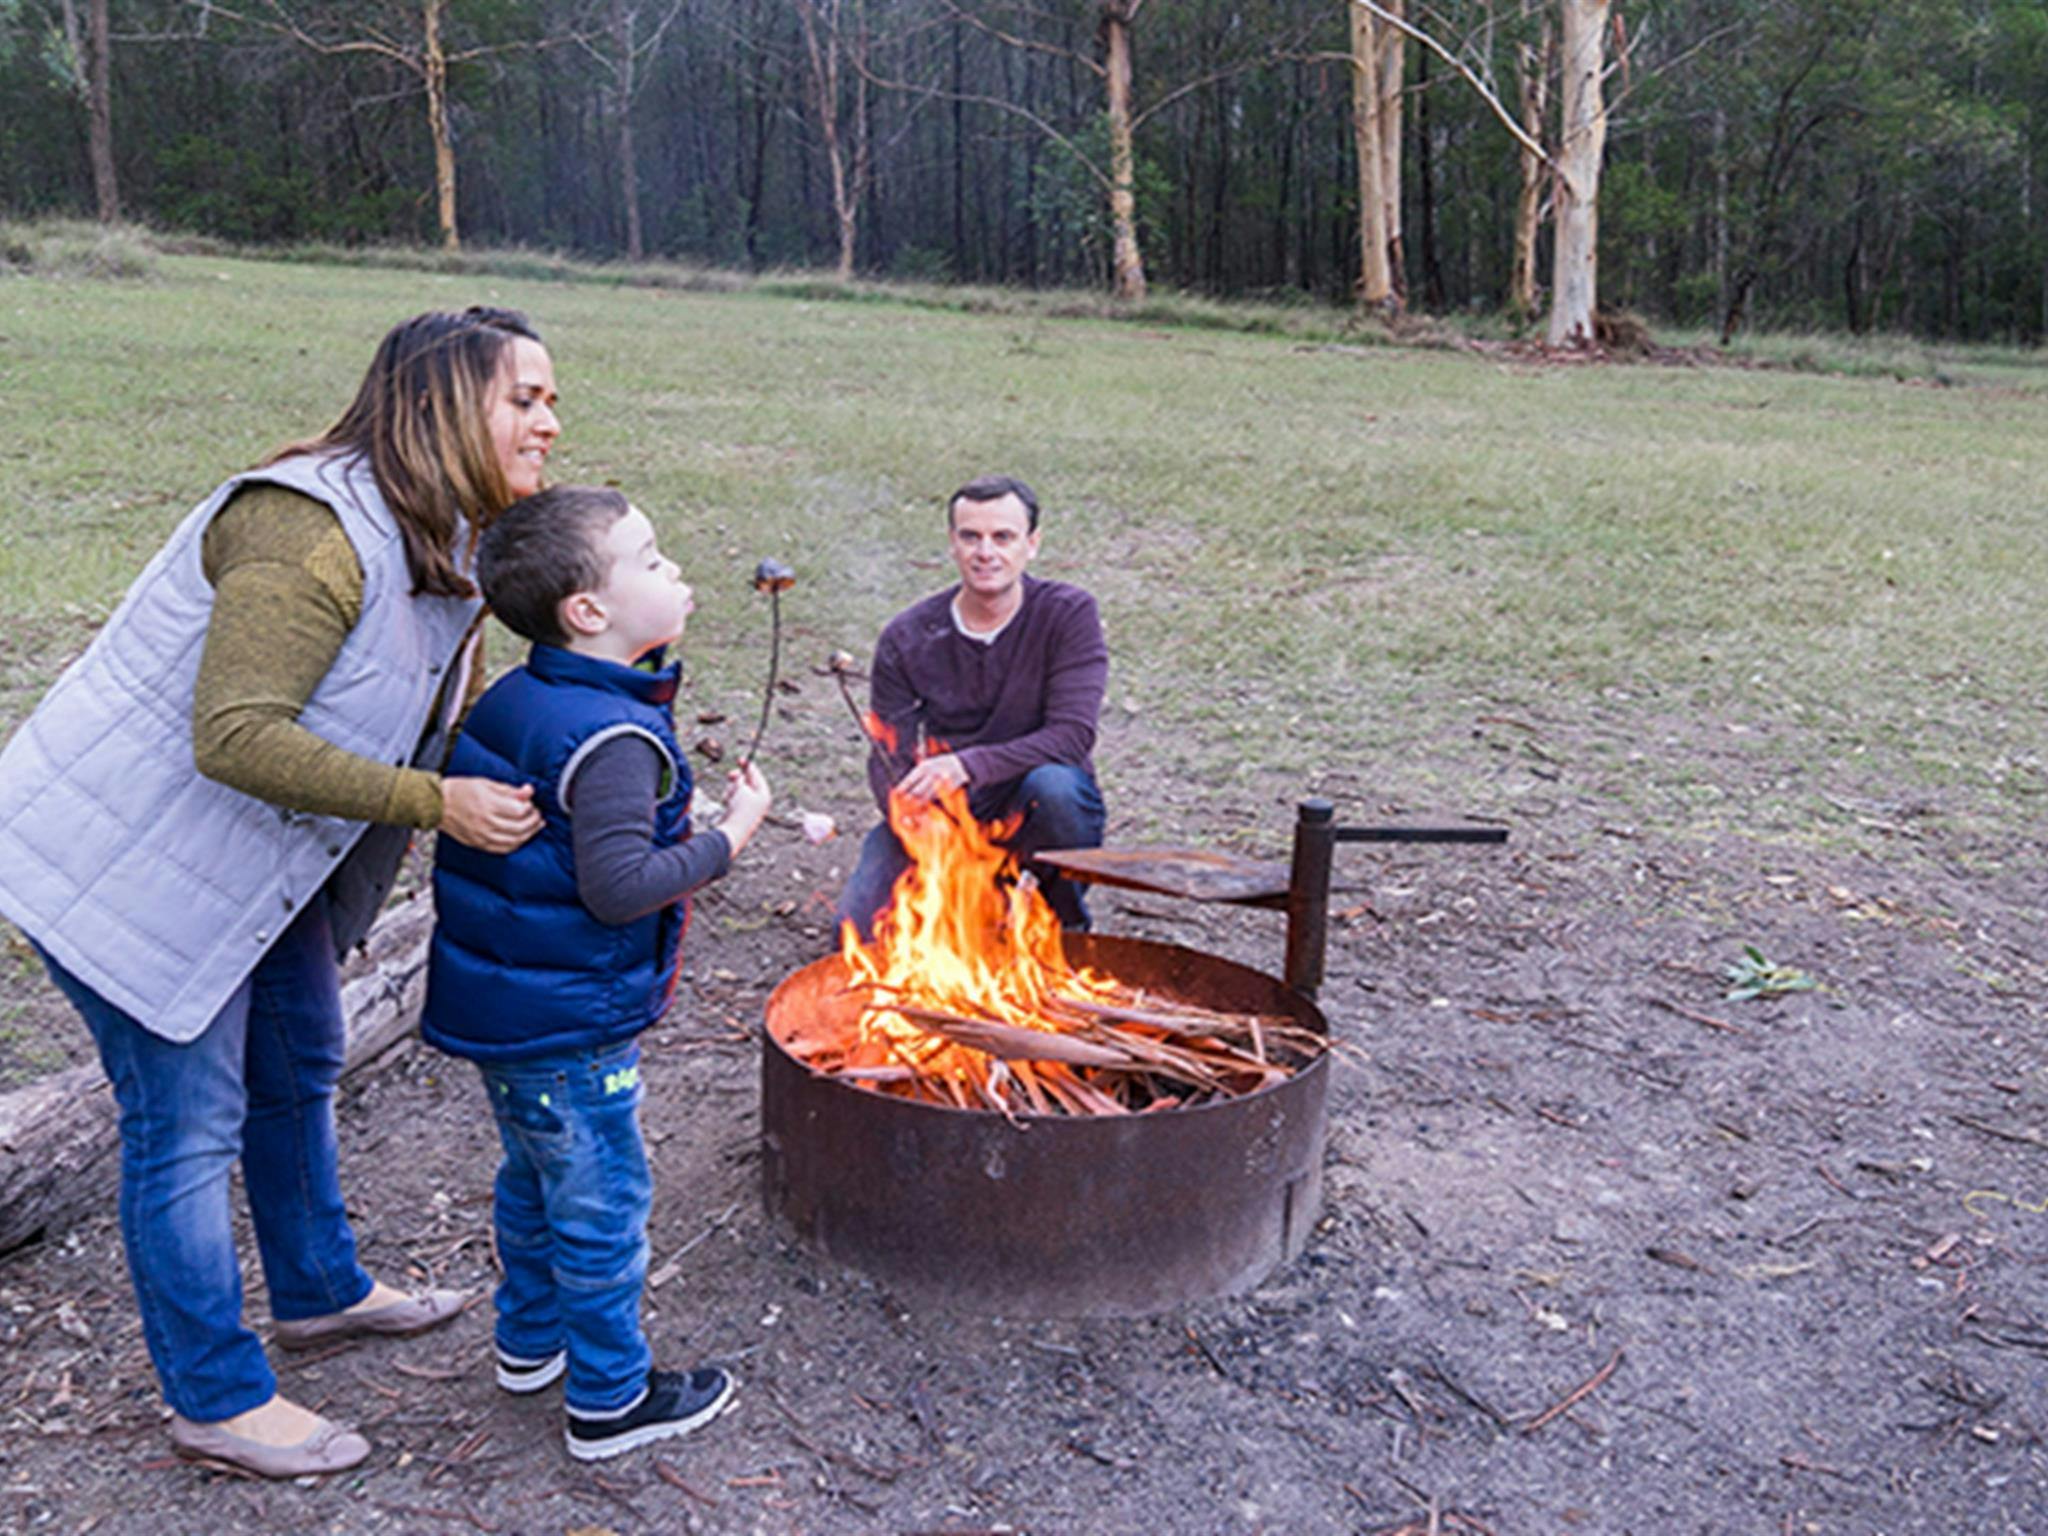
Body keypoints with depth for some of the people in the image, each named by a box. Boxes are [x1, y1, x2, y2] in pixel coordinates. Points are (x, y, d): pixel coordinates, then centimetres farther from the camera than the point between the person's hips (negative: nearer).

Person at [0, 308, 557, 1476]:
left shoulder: (443, 547, 3)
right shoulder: (310, 530, -29)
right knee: (189, 1124, 2)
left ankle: (320, 1291, 44)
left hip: (254, 855, 10)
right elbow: (237, 737, -34)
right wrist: (434, 801, -33)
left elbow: (449, 720, 12)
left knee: (300, 1070, 22)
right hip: (131, 855, -10)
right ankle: (217, 1399, 20)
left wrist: (521, 792, -5)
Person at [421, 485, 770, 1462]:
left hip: (493, 1003, 9)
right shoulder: (614, 737, -25)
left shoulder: (509, 699, 4)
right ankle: (609, 1400, 22)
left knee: (534, 1176, 25)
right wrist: (729, 836, -18)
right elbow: (618, 887, -28)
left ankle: (530, 1341, 44)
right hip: (567, 1024, -9)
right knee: (601, 1203, 6)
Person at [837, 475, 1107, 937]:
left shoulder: (1069, 614, -11)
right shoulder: (906, 638, -5)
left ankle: (1067, 920, -7)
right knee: (859, 932, -17)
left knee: (1052, 784, -37)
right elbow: (888, 759, -4)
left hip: (1029, 813, -1)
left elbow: (1073, 734, -21)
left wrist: (968, 765, -32)